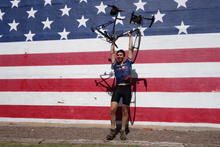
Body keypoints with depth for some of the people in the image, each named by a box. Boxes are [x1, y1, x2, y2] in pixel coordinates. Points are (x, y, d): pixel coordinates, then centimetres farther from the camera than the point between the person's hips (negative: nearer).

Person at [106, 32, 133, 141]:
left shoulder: (128, 62, 11)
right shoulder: (115, 64, 14)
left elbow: (130, 49, 14)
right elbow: (112, 53, 21)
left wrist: (130, 37, 21)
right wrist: (113, 43, 33)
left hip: (127, 88, -1)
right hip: (117, 88, 1)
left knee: (125, 111, 4)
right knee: (112, 109, -9)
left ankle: (123, 131, 12)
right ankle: (113, 130, 3)